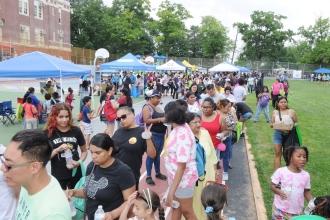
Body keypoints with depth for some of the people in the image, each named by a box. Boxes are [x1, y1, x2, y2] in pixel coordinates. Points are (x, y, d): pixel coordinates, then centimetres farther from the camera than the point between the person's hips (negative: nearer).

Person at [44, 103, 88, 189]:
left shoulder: (76, 131, -5)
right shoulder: (48, 133, -9)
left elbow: (84, 151, 5)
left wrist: (79, 162, -12)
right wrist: (57, 150, -22)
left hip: (75, 174, 1)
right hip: (57, 176, -1)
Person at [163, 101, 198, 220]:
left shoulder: (182, 135, -31)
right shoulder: (179, 128, -3)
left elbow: (182, 166, -31)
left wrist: (171, 191, -30)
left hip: (183, 179, -9)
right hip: (176, 177, 9)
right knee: (176, 208, 24)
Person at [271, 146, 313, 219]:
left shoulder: (306, 175, -2)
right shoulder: (281, 171, -14)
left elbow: (307, 192, 7)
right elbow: (272, 186, -7)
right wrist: (279, 191, -26)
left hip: (297, 211, 3)